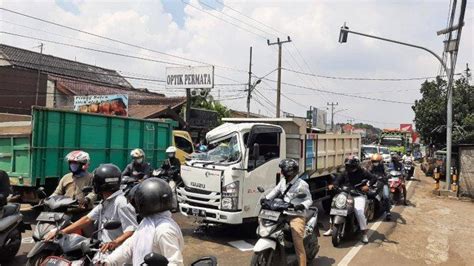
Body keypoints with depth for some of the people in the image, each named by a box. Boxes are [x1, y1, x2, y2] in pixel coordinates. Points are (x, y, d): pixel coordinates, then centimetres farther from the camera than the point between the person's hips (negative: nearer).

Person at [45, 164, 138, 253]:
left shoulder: (121, 203, -16)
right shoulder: (105, 203, 18)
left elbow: (133, 231, -24)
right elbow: (87, 219, 16)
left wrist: (115, 242, -39)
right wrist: (61, 232, 10)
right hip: (104, 249, 9)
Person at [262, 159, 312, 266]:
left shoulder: (301, 184, -11)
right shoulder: (283, 181, 10)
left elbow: (309, 200, -8)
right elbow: (276, 190, 20)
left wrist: (302, 206, -29)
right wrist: (266, 198, 6)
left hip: (297, 216, -7)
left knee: (298, 243, -10)